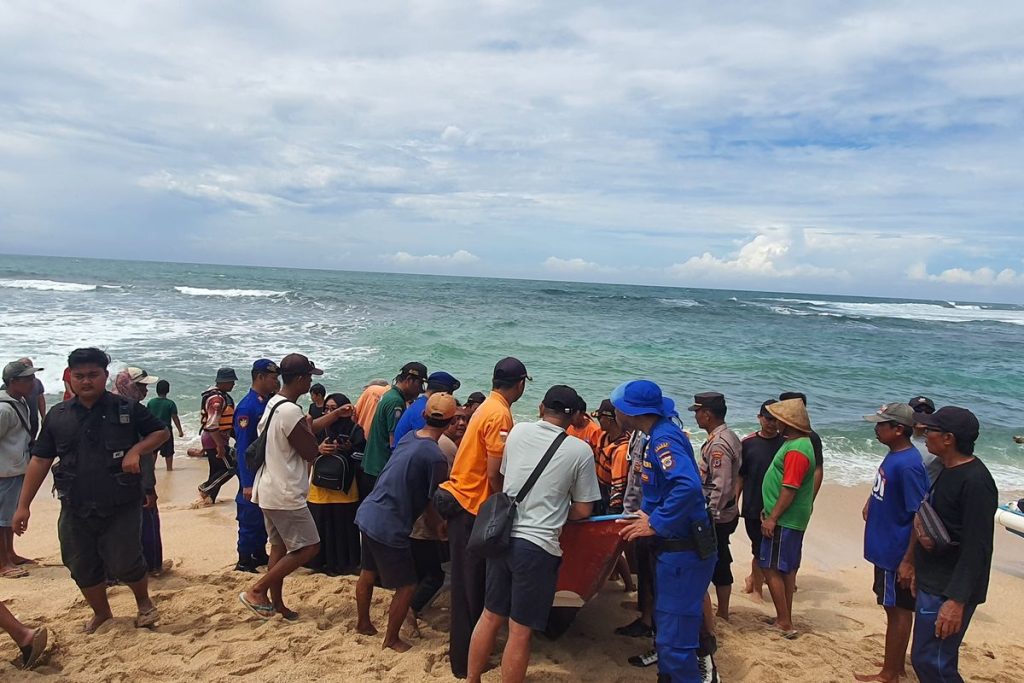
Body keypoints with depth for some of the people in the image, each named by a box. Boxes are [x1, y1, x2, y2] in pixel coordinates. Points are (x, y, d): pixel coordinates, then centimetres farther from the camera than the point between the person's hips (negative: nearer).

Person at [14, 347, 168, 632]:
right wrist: (24, 505, 4)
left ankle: (144, 603, 28)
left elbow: (161, 432, 5)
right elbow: (40, 460, 7)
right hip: (75, 510, 4)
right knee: (83, 568, 13)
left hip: (121, 507, -3)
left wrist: (136, 450, -14)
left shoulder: (127, 409, -4)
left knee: (124, 564, -2)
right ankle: (101, 614, 38)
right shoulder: (57, 415, 4)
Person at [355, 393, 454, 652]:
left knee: (368, 573, 26)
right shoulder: (435, 458, -20)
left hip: (367, 513, 8)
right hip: (389, 527, -8)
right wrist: (438, 527, 10)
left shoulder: (408, 437, 3)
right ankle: (391, 639, 22)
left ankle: (363, 623, 44)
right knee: (406, 586, 9)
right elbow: (431, 503, -11)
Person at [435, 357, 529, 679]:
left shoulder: (488, 407, 10)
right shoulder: (500, 415, -18)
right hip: (471, 505, -9)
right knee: (470, 585, 2)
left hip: (461, 498, 9)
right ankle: (465, 660, 13)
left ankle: (464, 649, 32)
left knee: (471, 582, 19)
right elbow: (494, 474, -20)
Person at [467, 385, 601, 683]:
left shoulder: (518, 431, 3)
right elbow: (583, 511, -2)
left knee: (490, 617, 19)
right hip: (538, 546, -5)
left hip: (501, 535, 5)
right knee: (520, 631, 6)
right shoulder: (580, 450, -7)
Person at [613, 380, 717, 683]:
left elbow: (688, 486, -36)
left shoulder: (664, 438, -21)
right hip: (672, 548, 10)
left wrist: (655, 524, -27)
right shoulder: (659, 436, 10)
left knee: (674, 638, -3)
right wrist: (642, 519, 13)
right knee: (667, 627, 23)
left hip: (683, 553, -10)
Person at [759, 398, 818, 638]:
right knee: (787, 569, 15)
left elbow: (789, 489, -24)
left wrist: (772, 518, -21)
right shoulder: (796, 444, 13)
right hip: (792, 519, 11)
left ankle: (784, 624, 1)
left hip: (784, 520, -11)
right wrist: (770, 511, 20)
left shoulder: (796, 450, -21)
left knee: (771, 568, -5)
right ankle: (785, 620, 24)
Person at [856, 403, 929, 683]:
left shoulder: (908, 464, -25)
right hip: (886, 548, 9)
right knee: (896, 609, 19)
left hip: (896, 552, -9)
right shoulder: (893, 456, 4)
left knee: (898, 610, 5)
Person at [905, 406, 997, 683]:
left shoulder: (975, 481, -22)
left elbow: (977, 549, -24)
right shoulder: (945, 470, 8)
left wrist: (957, 601, -25)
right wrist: (911, 559, 20)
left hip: (948, 591, -10)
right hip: (931, 583, 10)